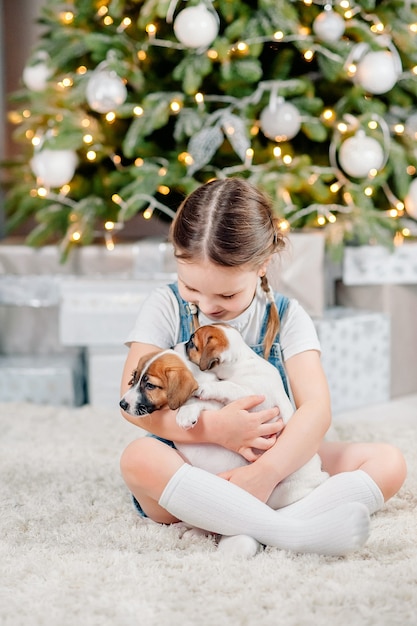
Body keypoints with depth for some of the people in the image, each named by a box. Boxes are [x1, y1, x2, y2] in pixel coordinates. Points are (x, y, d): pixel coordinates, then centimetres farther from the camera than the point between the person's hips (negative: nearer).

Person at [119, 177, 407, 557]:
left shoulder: (286, 318, -2)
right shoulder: (166, 308, -3)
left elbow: (316, 408, -16)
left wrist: (266, 473, -33)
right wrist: (214, 428, -26)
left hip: (277, 472, 2)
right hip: (189, 470, -1)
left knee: (389, 462, -16)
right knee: (140, 457, -35)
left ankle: (248, 527, -36)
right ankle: (294, 531, -43)